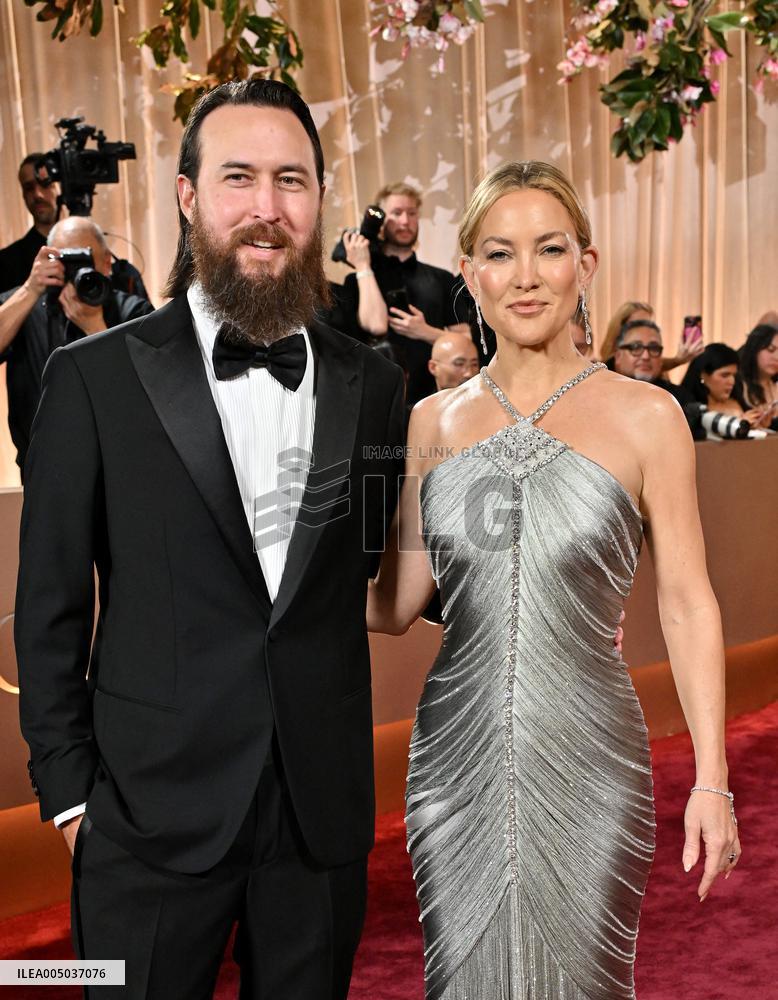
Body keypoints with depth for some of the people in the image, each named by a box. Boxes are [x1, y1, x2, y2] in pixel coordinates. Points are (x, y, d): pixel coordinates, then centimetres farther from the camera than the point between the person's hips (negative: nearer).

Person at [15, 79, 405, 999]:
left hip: (322, 810, 3)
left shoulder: (372, 383, 3)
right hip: (153, 813, -2)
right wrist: (69, 791, -3)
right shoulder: (95, 376, -5)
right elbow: (51, 603, -2)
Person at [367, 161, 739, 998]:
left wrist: (711, 781, -7)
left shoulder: (644, 416, -4)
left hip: (588, 760, -2)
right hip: (456, 757, 3)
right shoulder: (433, 421, 4)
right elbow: (394, 602, 6)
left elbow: (686, 605, -3)